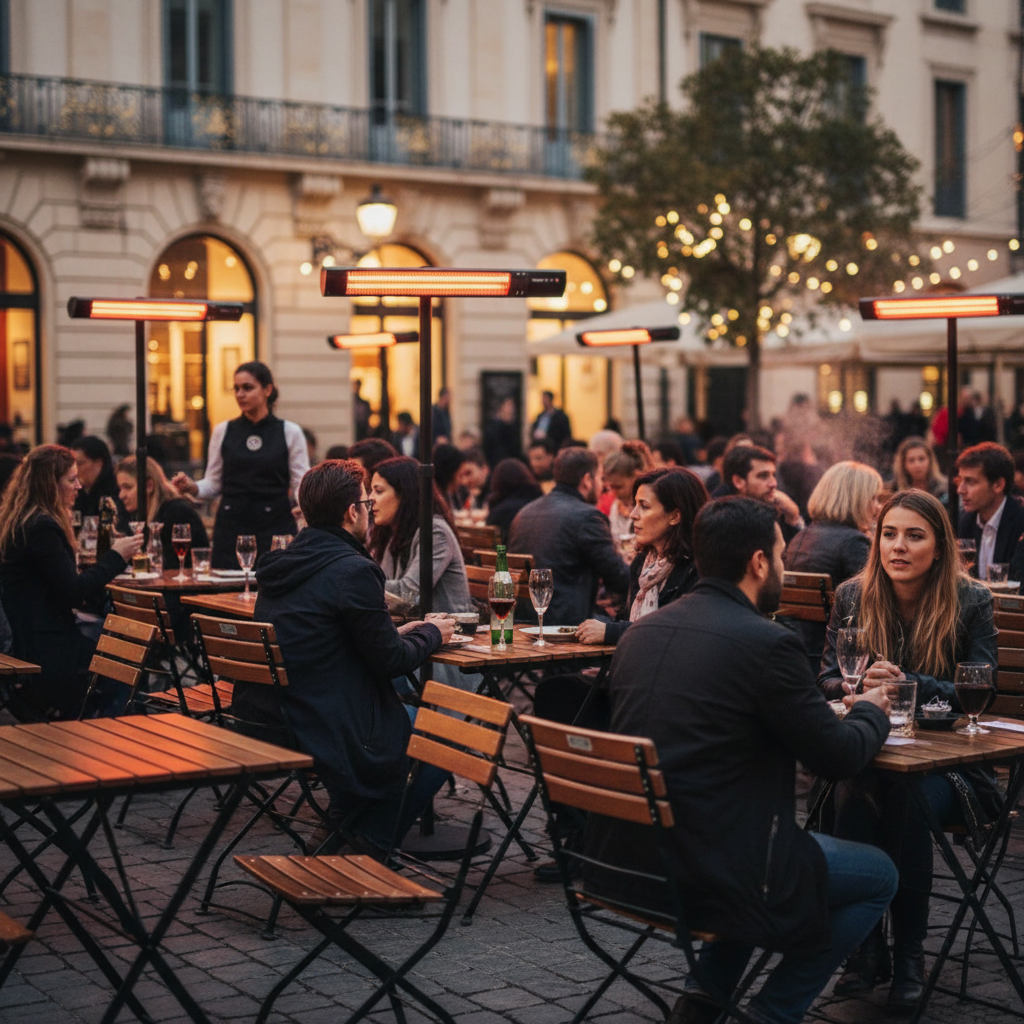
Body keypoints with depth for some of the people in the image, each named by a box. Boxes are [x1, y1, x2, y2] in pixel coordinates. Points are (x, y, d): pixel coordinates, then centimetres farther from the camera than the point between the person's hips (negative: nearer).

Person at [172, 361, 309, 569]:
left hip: (275, 526, -1)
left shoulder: (290, 432, 4)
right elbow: (213, 484, 11)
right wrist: (192, 487, -8)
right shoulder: (223, 431, 9)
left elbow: (301, 484, 3)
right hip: (232, 527, 1)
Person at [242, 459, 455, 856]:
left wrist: (396, 633, 18)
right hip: (332, 731, -9)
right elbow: (389, 661, -11)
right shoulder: (353, 571, -17)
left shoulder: (282, 563, 9)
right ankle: (372, 837, 12)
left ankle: (349, 808, 26)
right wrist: (431, 634, 8)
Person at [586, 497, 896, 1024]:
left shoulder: (641, 630, 7)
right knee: (879, 876, 15)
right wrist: (872, 711, 17)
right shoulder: (767, 642, -14)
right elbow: (839, 757, -5)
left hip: (622, 861, 7)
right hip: (713, 875, -7)